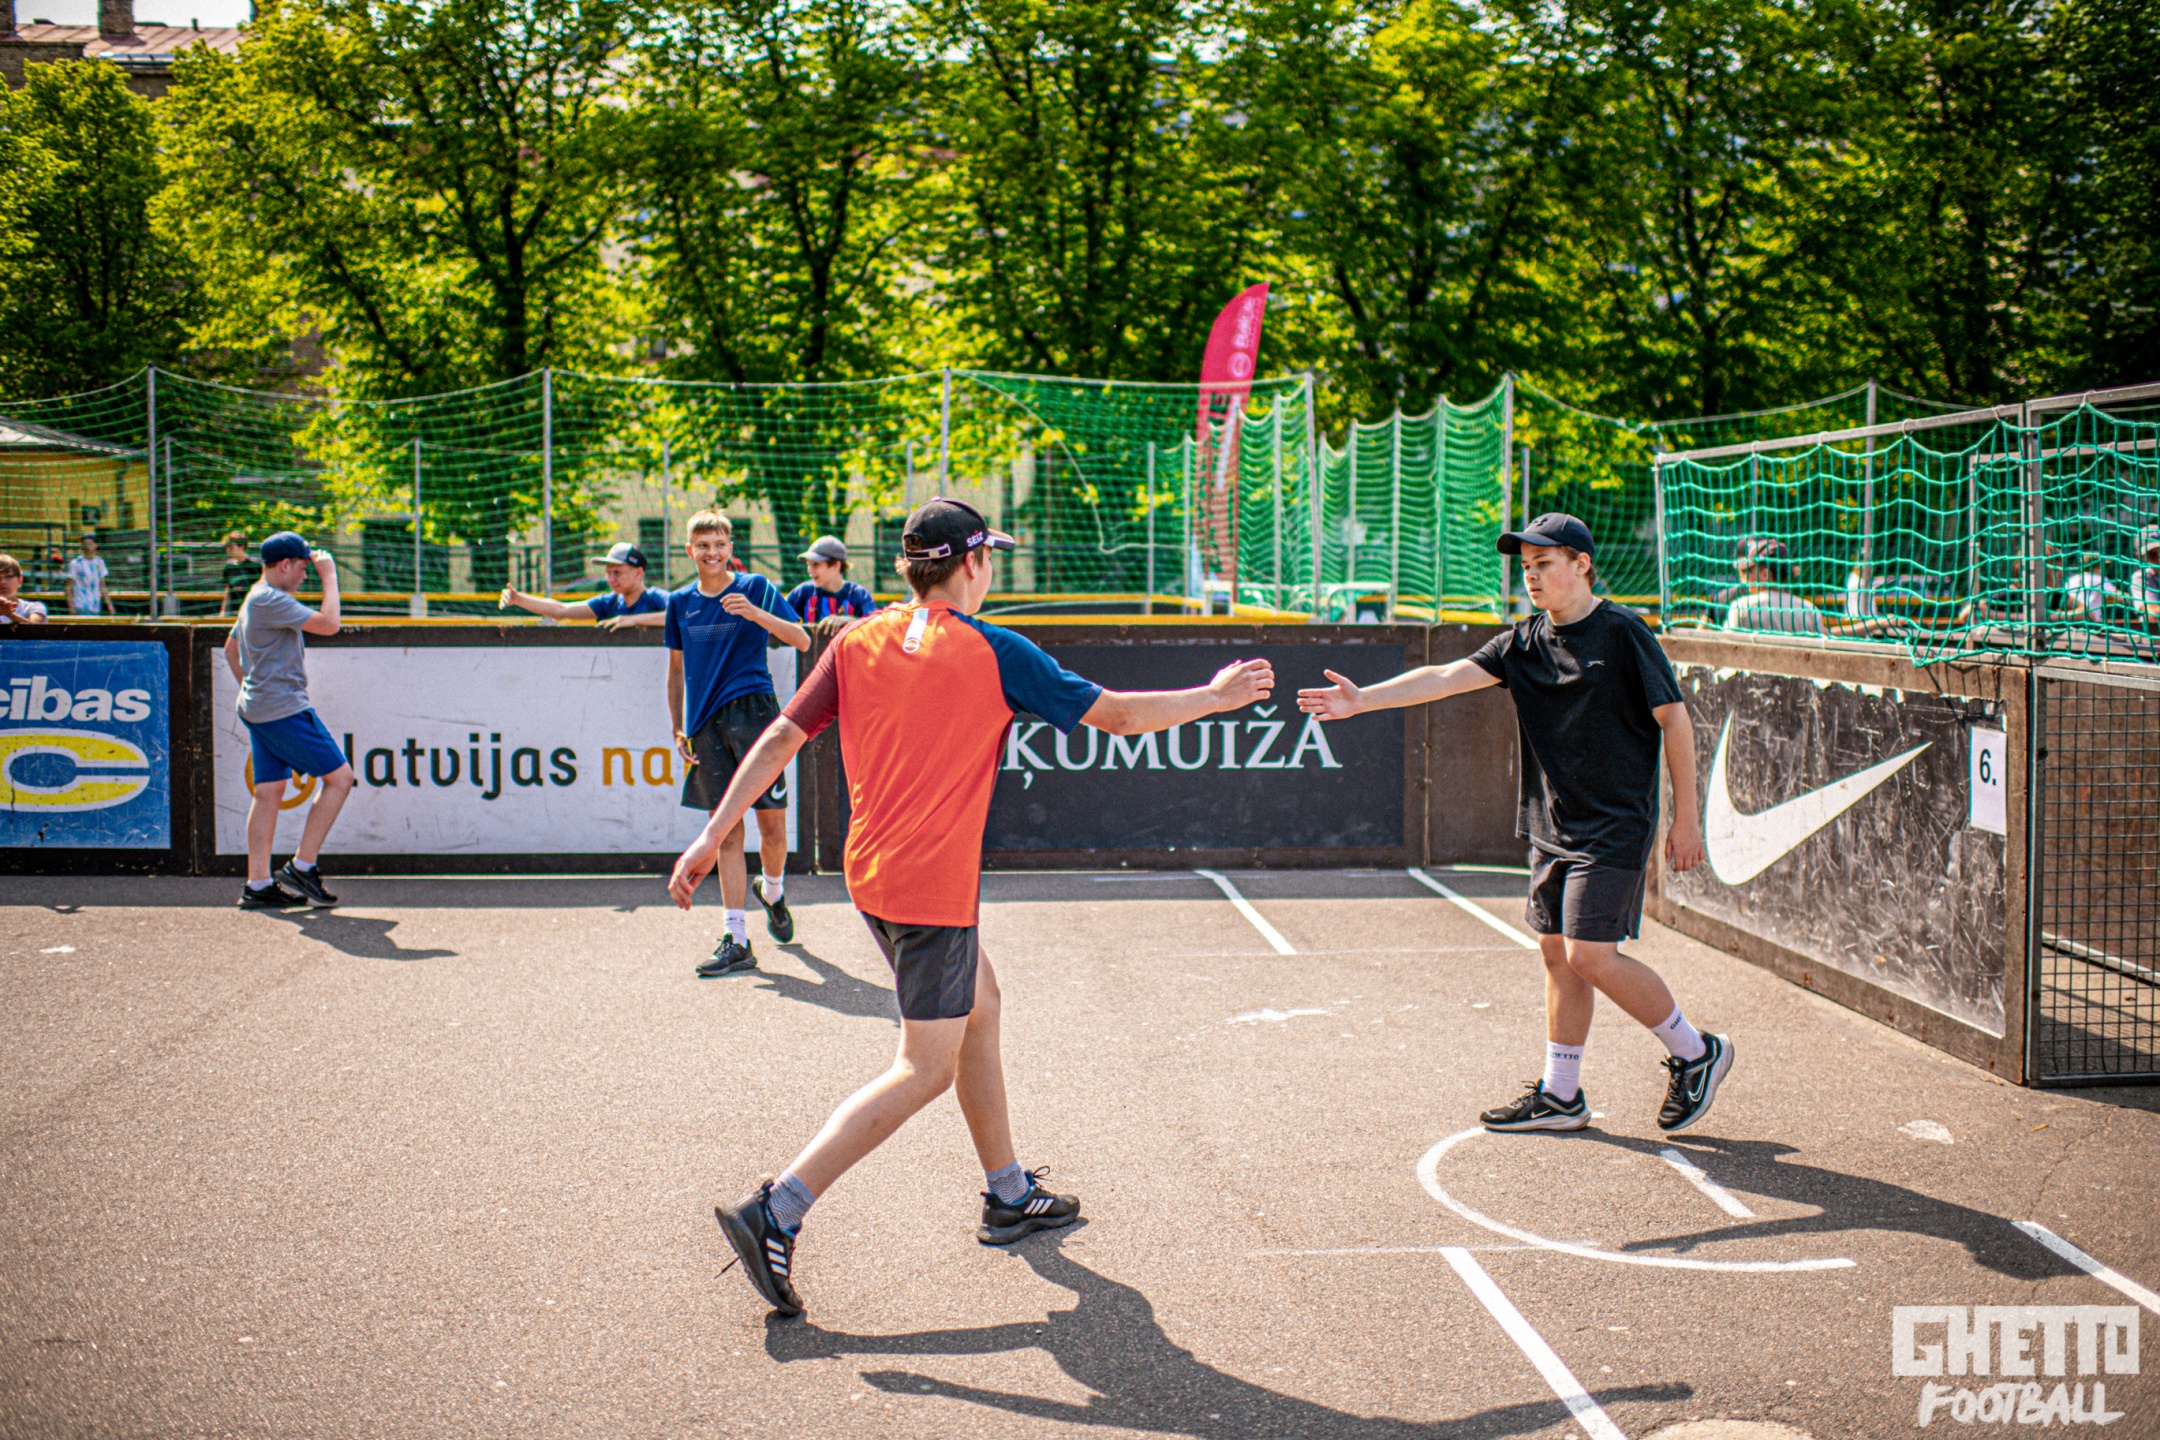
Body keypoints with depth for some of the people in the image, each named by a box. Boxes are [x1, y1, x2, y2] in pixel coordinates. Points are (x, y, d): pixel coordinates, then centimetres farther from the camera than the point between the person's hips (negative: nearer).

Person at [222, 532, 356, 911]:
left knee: (268, 792, 8)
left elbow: (230, 649, 29)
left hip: (258, 708, 11)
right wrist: (329, 576, -11)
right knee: (339, 777, -6)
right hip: (284, 709, -11)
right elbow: (328, 624, -22)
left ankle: (258, 885, 7)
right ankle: (301, 868, -5)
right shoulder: (271, 600, -16)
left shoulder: (255, 599, 18)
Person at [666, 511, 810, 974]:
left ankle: (772, 892, 29)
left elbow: (801, 640, -6)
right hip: (706, 723, 3)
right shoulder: (680, 603, 12)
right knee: (727, 832, 2)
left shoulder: (755, 588, 1)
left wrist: (756, 613, -21)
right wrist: (678, 729, 16)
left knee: (772, 823, -4)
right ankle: (736, 941, 3)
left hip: (752, 708, -3)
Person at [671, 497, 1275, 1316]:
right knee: (926, 1071, -2)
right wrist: (1215, 696, 10)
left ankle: (1009, 1196, 33)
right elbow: (1122, 716, -4)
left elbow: (779, 738, 0)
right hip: (935, 888, -8)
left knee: (979, 1008, 23)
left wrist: (713, 836, 3)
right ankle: (776, 1212, -13)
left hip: (871, 874, 8)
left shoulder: (856, 642, 4)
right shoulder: (993, 653, -9)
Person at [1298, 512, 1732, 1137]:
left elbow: (1674, 719, -7)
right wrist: (1364, 699, -15)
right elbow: (1448, 677, -3)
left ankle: (1695, 1052, 9)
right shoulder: (1525, 641, 7)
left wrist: (1685, 817, -7)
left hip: (1614, 827, -7)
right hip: (1551, 826, 7)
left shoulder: (1622, 633, -10)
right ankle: (1560, 1095, 19)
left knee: (1590, 957, -11)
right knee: (1558, 953, 9)